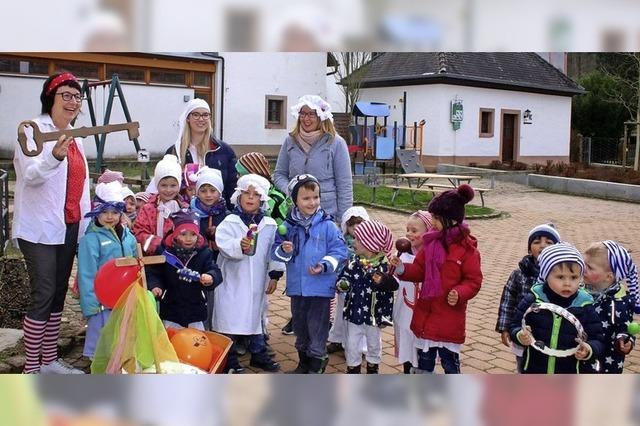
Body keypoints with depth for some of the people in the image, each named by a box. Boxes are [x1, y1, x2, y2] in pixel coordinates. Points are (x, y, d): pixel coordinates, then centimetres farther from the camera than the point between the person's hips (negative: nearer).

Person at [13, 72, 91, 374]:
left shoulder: (75, 137, 14)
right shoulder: (34, 130, -9)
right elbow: (32, 175, -22)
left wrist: (85, 221, 17)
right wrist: (55, 156, -41)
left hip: (69, 226, 8)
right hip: (40, 228, -7)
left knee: (58, 294, 12)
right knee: (43, 295, -8)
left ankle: (50, 360, 21)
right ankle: (32, 367, 2)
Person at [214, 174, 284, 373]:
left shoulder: (269, 225, 3)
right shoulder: (229, 222, -7)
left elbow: (274, 252, 7)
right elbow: (224, 245, -22)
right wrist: (240, 246, -40)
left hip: (257, 281, 3)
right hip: (232, 280, -3)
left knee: (256, 316, 16)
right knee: (230, 318, 2)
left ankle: (259, 354, 31)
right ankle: (229, 360, 15)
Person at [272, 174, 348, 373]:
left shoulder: (327, 225, -8)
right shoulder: (288, 226, 0)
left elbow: (339, 251, -7)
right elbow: (275, 250, 5)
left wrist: (325, 265, -21)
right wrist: (283, 250, -17)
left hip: (321, 286, -4)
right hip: (296, 287, 4)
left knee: (317, 327, 3)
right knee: (299, 325, 18)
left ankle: (316, 364, 19)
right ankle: (303, 362, 36)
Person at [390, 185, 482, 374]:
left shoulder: (467, 248, -14)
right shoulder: (431, 241, 2)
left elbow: (473, 281, -12)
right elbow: (419, 270, 8)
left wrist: (460, 294, -29)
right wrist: (402, 269, -10)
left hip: (450, 316, -5)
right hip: (425, 312, 6)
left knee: (450, 359, 9)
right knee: (424, 357, 18)